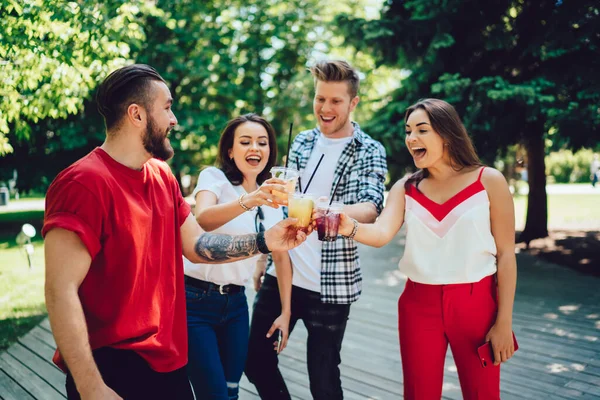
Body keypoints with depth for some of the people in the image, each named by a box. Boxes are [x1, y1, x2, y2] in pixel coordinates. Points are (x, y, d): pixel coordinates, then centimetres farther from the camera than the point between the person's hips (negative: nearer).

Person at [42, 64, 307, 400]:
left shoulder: (163, 176, 6)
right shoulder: (85, 183, -20)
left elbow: (196, 245, 10)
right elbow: (61, 292, -22)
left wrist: (263, 242, -3)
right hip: (111, 370, -8)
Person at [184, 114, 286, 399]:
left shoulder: (271, 197, 7)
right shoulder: (214, 177, -10)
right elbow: (203, 220, -32)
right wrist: (247, 201, -49)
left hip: (235, 303, 5)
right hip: (195, 300, -5)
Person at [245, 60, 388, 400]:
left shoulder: (370, 152, -6)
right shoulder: (302, 142, 8)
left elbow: (371, 208, -23)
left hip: (331, 284, -4)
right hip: (282, 276, 5)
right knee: (257, 362, 13)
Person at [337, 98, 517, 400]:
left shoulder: (488, 181, -5)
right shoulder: (405, 188, 3)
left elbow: (505, 254, -4)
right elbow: (381, 234, -14)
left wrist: (504, 321, -6)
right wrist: (349, 228, -36)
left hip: (476, 303, -2)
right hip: (419, 304, 2)